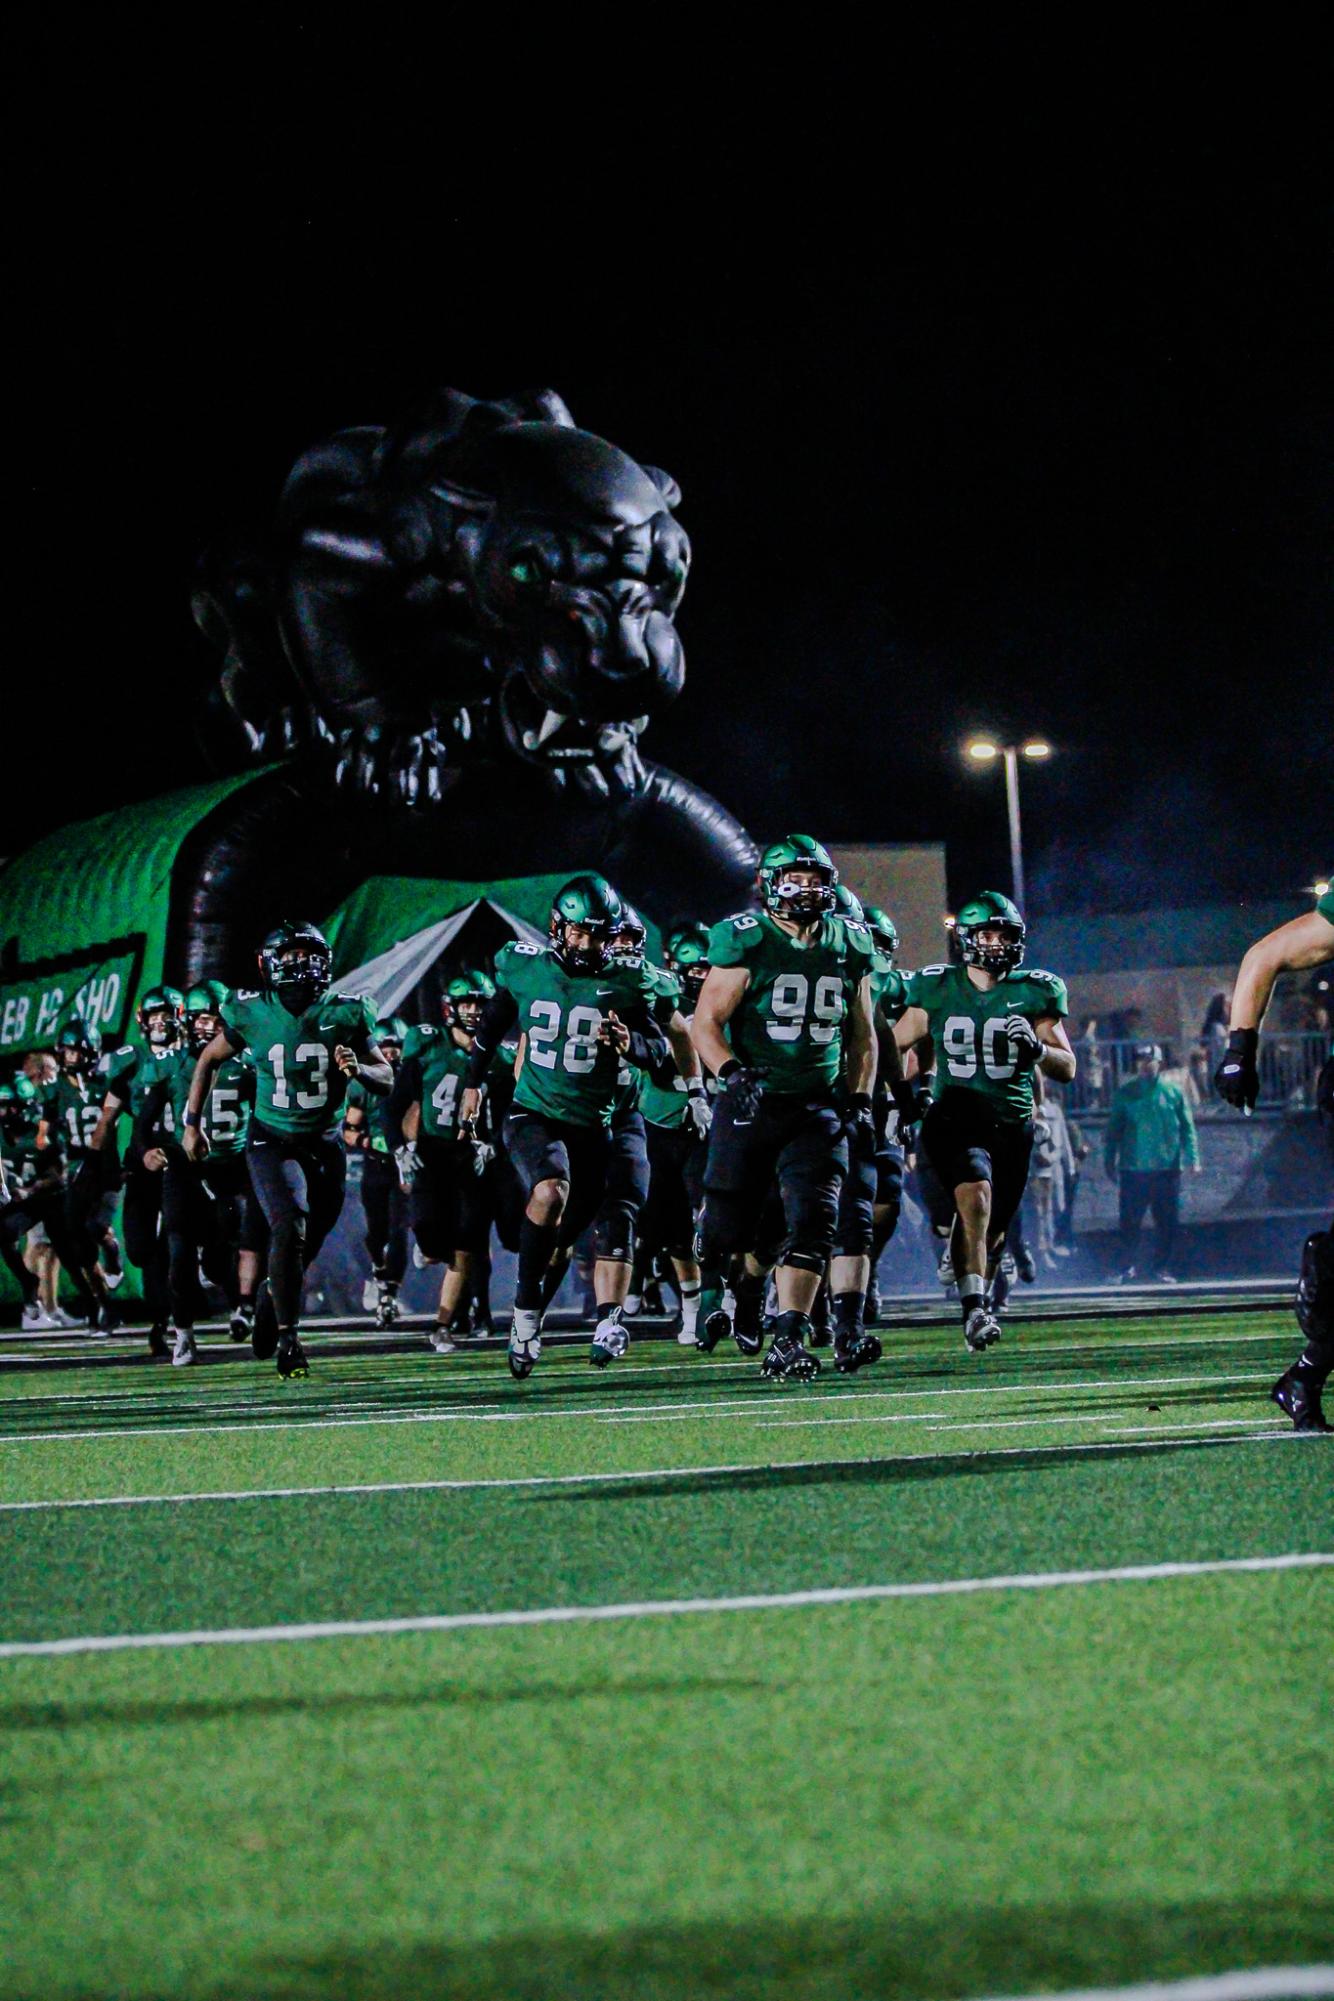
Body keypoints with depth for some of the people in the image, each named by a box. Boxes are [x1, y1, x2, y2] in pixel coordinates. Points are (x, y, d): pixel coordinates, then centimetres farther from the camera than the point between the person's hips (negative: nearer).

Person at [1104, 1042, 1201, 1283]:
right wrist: (1110, 1161, -1)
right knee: (1130, 1221, 0)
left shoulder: (1173, 1093, 5)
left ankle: (1161, 1268, 14)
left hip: (1167, 1170, 1)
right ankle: (1127, 1268, 11)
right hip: (1133, 1170, -1)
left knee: (1167, 1222, 3)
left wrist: (1192, 1159, -3)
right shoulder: (1125, 1094, 4)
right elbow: (1113, 1130, 6)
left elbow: (1187, 1128, 6)